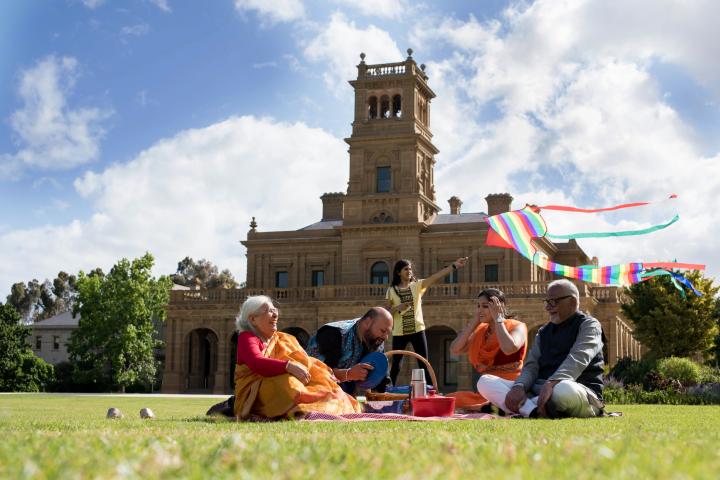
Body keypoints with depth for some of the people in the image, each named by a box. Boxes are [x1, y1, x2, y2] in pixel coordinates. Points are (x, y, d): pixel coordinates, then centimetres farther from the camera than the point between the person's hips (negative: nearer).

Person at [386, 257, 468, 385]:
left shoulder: (418, 285, 2)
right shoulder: (392, 290, 1)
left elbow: (435, 277, -12)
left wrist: (453, 266, -25)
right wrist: (397, 308, -17)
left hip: (417, 330, 1)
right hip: (399, 332, -1)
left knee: (424, 364, 1)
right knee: (396, 365, 6)